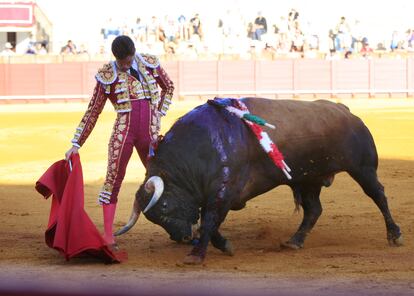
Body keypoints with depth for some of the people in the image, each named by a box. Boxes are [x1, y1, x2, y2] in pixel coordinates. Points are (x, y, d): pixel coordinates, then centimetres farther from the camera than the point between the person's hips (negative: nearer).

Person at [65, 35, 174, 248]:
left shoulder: (150, 64, 3)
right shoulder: (107, 76, -4)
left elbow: (168, 87, 21)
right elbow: (93, 111, -1)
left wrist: (159, 114, 10)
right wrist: (76, 144, -3)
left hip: (150, 133, 2)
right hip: (123, 132, -2)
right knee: (113, 178, -4)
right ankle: (108, 233, 1)